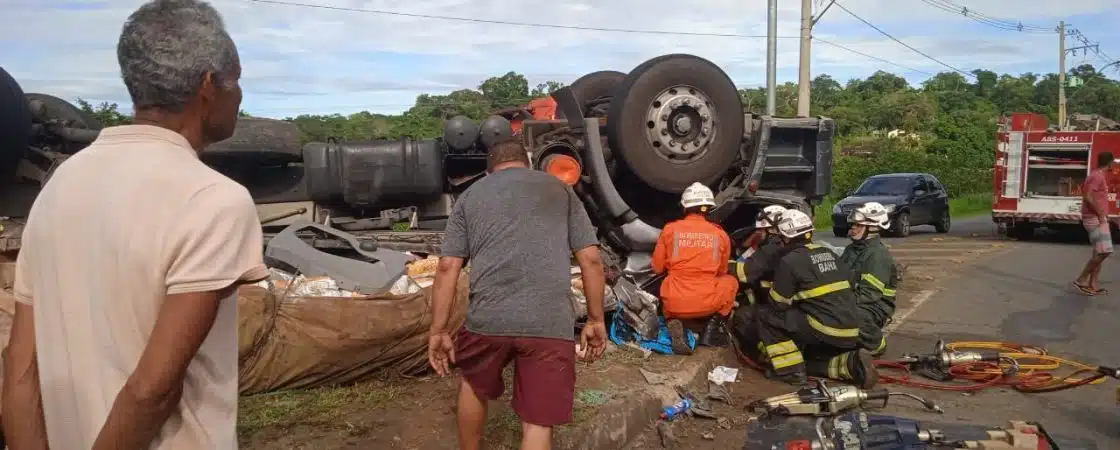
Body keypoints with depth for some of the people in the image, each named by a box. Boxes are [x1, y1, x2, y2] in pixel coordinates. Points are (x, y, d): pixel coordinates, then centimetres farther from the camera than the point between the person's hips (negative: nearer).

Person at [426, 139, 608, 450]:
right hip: (551, 324, -1)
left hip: (488, 319, 1)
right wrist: (596, 320, 15)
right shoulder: (560, 189, 17)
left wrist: (439, 330, 10)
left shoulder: (471, 195, 17)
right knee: (538, 425, 6)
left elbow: (447, 267, 8)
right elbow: (591, 259, 9)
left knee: (473, 386, 29)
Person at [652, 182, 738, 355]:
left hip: (675, 304, 0)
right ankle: (714, 325, 10)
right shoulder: (721, 234, 4)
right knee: (730, 281, 29)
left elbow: (657, 268, 10)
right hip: (708, 304, 1)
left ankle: (674, 327, 5)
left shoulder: (670, 229, 0)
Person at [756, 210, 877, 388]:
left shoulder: (790, 261, -7)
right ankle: (853, 365, 5)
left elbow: (778, 304, -1)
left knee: (765, 313, 4)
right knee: (813, 360, 31)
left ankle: (790, 370, 2)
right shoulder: (829, 253, 15)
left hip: (825, 330, -8)